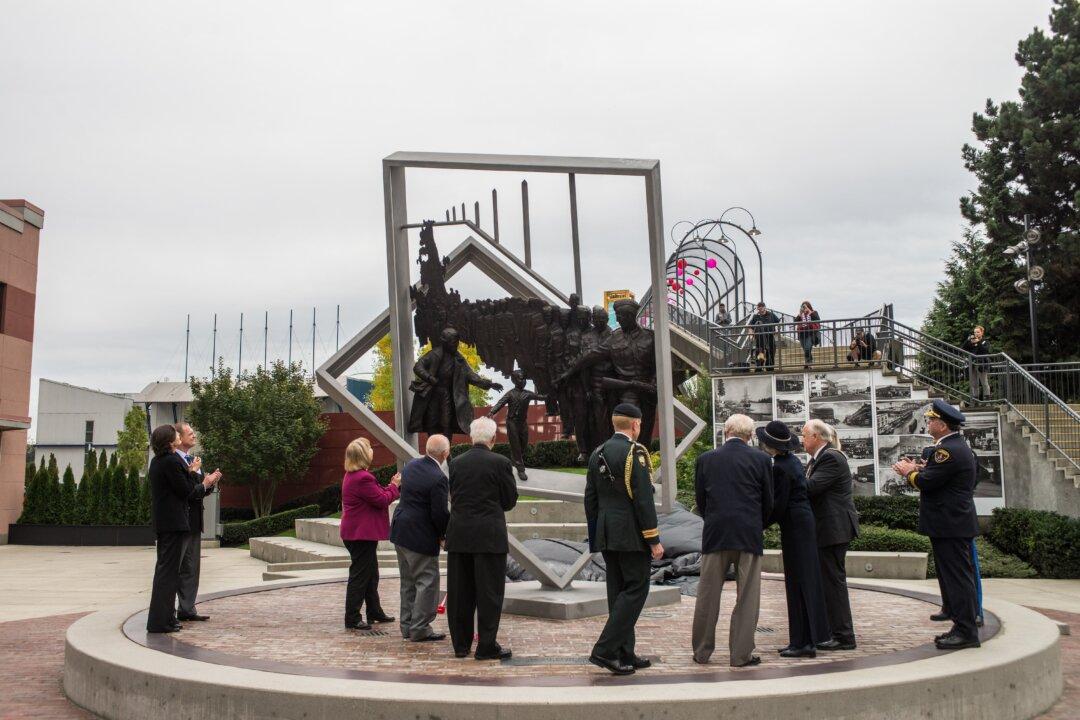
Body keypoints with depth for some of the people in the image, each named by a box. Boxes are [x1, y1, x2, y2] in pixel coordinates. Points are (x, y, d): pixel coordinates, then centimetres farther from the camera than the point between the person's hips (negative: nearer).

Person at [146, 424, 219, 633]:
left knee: (164, 568, 16)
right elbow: (186, 492, -15)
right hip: (174, 522, -10)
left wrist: (207, 483, 14)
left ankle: (162, 616, 23)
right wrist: (205, 485, 3)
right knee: (169, 570, -6)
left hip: (162, 522, 10)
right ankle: (161, 621, -4)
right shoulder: (172, 461, -16)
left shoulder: (157, 461, 14)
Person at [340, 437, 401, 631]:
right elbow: (382, 500, -18)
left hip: (357, 533, 11)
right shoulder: (363, 478, -22)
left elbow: (377, 495, 16)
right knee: (360, 575, -4)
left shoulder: (352, 476, 13)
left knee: (371, 574, 19)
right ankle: (352, 619, 2)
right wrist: (395, 486, -4)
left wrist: (393, 485, 9)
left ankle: (375, 612, 30)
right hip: (362, 534, -11)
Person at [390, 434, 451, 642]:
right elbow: (440, 513, -20)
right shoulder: (438, 478, -22)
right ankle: (420, 629, 5)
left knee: (408, 582, 17)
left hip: (400, 531, 9)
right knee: (427, 582, 2)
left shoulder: (410, 465, 4)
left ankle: (407, 626, 24)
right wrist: (445, 534, -1)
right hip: (421, 537, -9)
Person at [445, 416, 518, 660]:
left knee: (460, 592, 11)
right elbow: (510, 500, -1)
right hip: (489, 535, -4)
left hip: (459, 535, 4)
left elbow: (454, 496, 11)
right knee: (489, 592, 3)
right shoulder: (501, 463, -8)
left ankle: (460, 644, 19)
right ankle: (486, 646, 5)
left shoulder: (456, 463, 4)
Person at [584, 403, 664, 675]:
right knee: (636, 590, -3)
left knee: (618, 590, 11)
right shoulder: (635, 452, -12)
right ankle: (604, 650, -9)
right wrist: (654, 540, -12)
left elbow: (590, 499, 14)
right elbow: (643, 499, -16)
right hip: (631, 535, -8)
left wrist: (596, 536, 20)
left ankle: (624, 655, 15)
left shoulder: (597, 454, 11)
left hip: (606, 535, 8)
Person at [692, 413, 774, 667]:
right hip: (750, 536, -1)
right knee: (747, 597, 6)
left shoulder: (705, 459, 2)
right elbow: (768, 502, 4)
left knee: (707, 596, 9)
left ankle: (702, 652, 16)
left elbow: (700, 500, 7)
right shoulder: (760, 459, -1)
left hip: (715, 535, 1)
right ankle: (741, 654, 7)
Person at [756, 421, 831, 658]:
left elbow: (778, 505, -19)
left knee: (798, 582, -4)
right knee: (806, 580, 14)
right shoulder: (793, 460, 10)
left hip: (794, 526, -10)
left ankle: (803, 643, 2)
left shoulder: (780, 468, -18)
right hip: (805, 522, 10)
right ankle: (807, 639, 22)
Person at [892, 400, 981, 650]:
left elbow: (926, 482, -21)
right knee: (957, 576, 14)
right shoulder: (958, 446, 16)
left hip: (950, 526, -11)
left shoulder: (948, 450, -19)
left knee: (957, 577, -6)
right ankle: (964, 627, 21)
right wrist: (919, 469, 9)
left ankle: (966, 632, -2)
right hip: (956, 523, 11)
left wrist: (909, 472, -3)